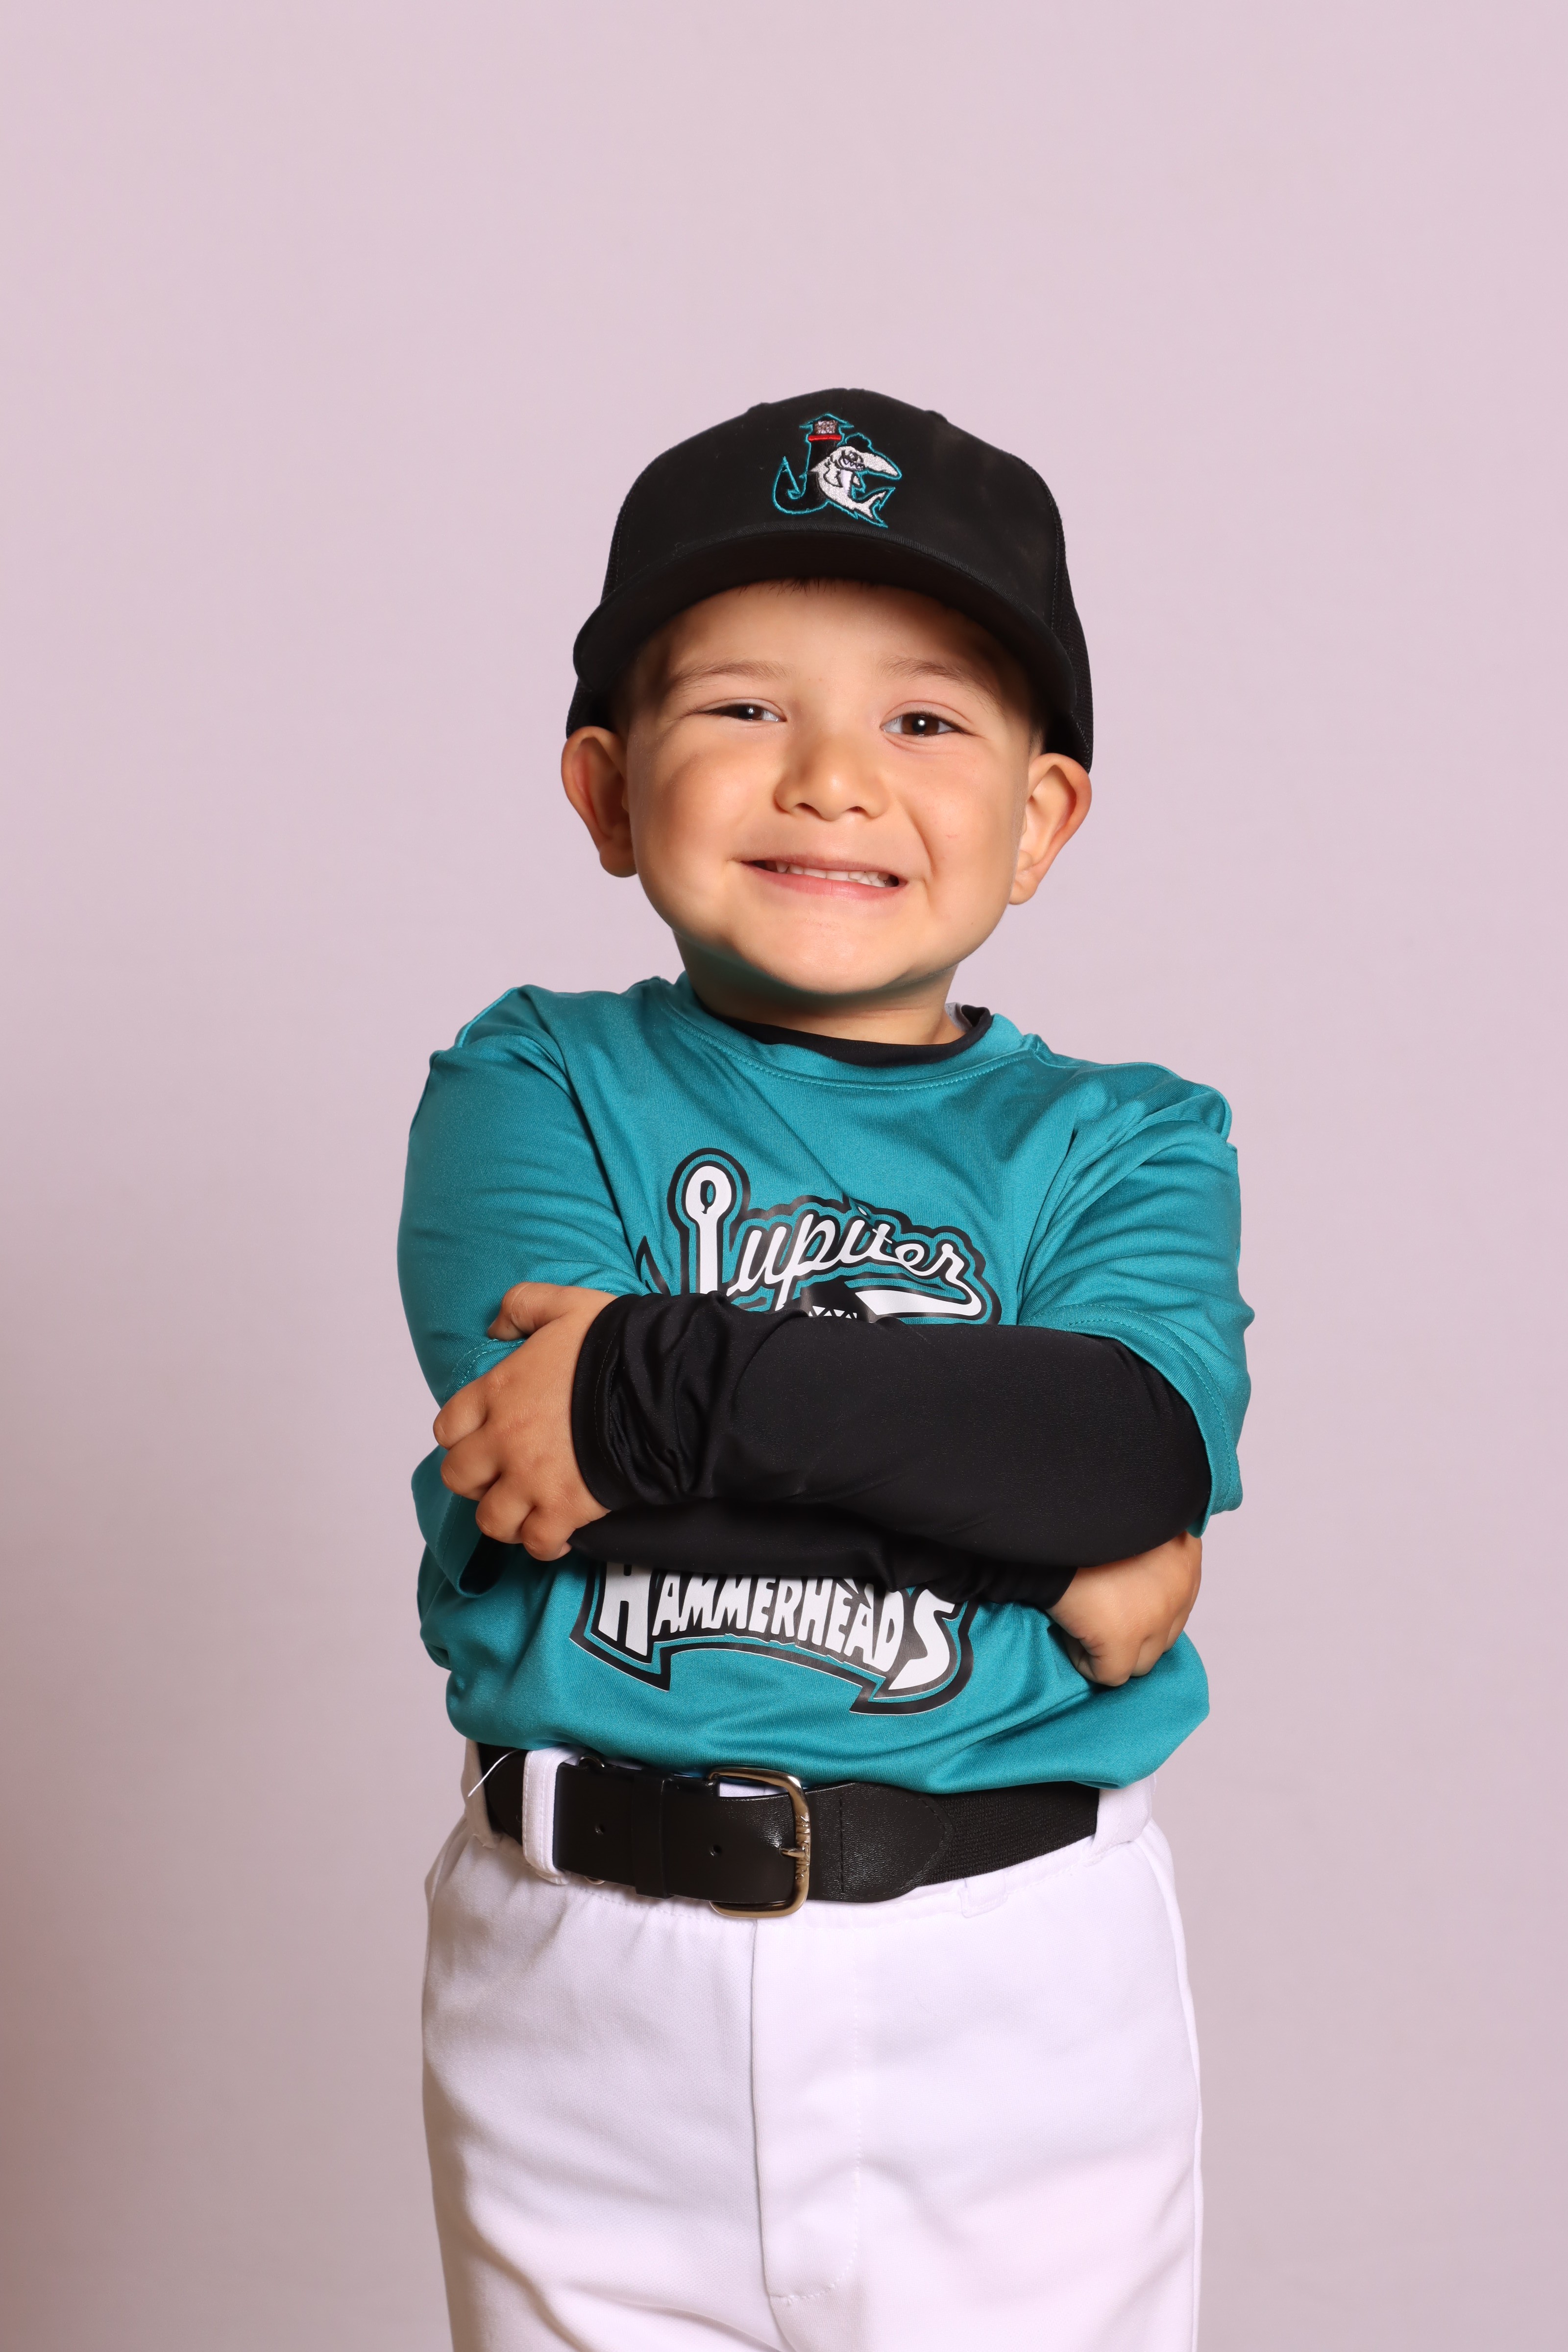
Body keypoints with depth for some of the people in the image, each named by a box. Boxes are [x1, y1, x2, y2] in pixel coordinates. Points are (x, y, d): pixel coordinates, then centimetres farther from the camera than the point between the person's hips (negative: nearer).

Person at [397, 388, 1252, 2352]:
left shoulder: (1120, 1144, 2)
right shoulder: (531, 1087, 0)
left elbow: (1149, 1445, -19)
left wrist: (656, 1387, -22)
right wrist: (1013, 1484, -17)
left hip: (1012, 2001, 1)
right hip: (591, 1996, 0)